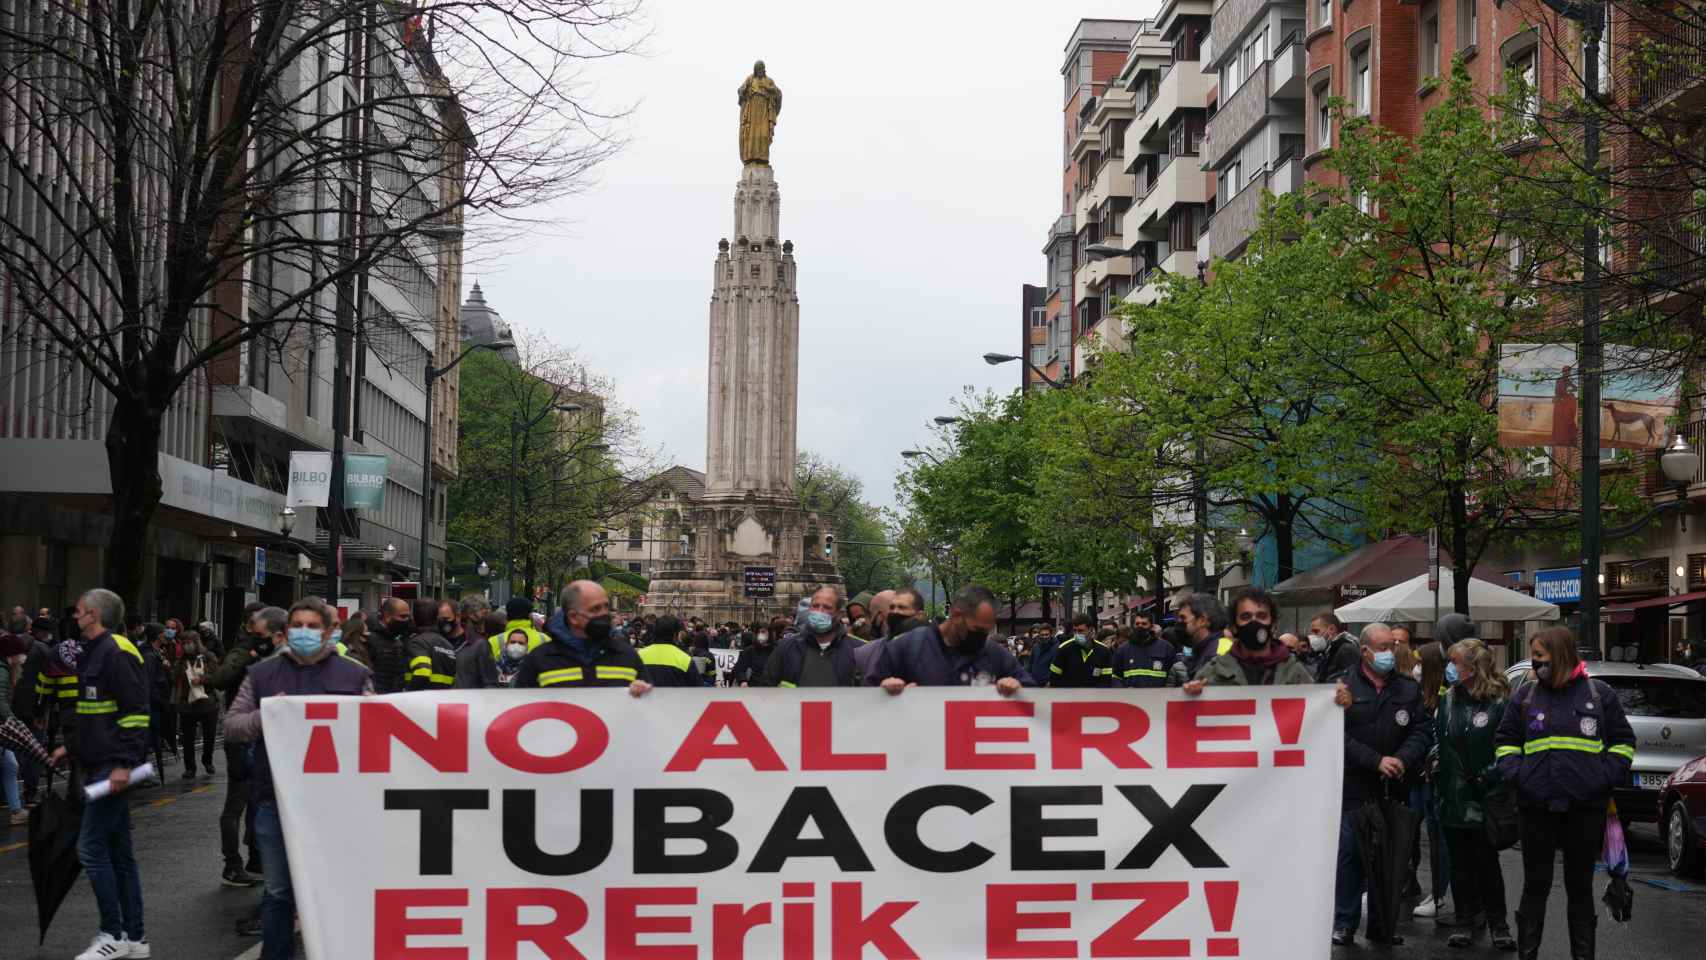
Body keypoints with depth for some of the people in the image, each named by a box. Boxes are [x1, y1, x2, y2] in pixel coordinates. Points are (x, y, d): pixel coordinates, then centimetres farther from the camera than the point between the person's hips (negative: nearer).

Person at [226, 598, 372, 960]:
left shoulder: (354, 674, 4)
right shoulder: (262, 673, 8)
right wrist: (263, 717, -11)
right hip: (276, 799, 1)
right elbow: (231, 725, 8)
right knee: (277, 891, 9)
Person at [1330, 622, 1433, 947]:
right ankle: (1344, 923, 11)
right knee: (1349, 856, 1)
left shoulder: (1409, 689, 10)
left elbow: (1422, 731, 4)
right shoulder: (1343, 686, -3)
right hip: (1353, 787, -3)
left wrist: (1402, 759, -13)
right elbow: (1340, 737, -9)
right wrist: (1377, 761, -16)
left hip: (1393, 789, 3)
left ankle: (1382, 924, 18)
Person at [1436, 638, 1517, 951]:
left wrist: (1489, 776, -16)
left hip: (1483, 801, -5)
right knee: (1460, 864, 10)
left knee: (1487, 863, 5)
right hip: (1451, 797, 5)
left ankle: (1497, 924, 17)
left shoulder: (1499, 702, -9)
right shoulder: (1447, 700, 8)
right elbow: (1437, 738, 16)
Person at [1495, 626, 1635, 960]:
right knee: (1536, 884, 6)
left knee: (1580, 885, 10)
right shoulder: (1525, 695, 7)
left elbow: (1623, 742, 7)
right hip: (1536, 807, 1)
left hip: (1586, 808, -1)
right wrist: (1515, 775, -4)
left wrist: (1606, 777, -6)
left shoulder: (1599, 694, 2)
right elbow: (1505, 742, 13)